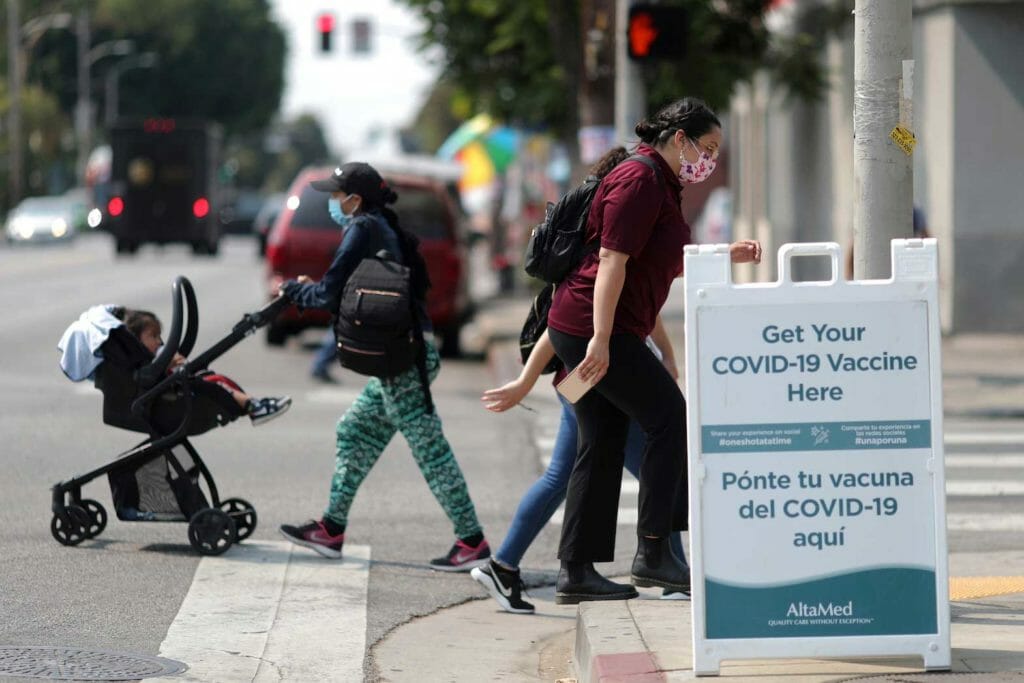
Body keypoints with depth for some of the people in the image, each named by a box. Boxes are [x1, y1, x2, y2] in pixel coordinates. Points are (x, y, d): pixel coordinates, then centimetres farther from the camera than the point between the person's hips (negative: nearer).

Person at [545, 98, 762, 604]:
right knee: (671, 419, -7)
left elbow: (668, 262, 29)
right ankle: (652, 553, -5)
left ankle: (575, 572, 10)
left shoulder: (660, 185, 20)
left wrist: (725, 256, 19)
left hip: (580, 331, 11)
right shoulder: (641, 182, -13)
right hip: (595, 328, -11)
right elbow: (612, 262, -20)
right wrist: (601, 340, -25)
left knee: (602, 447, 10)